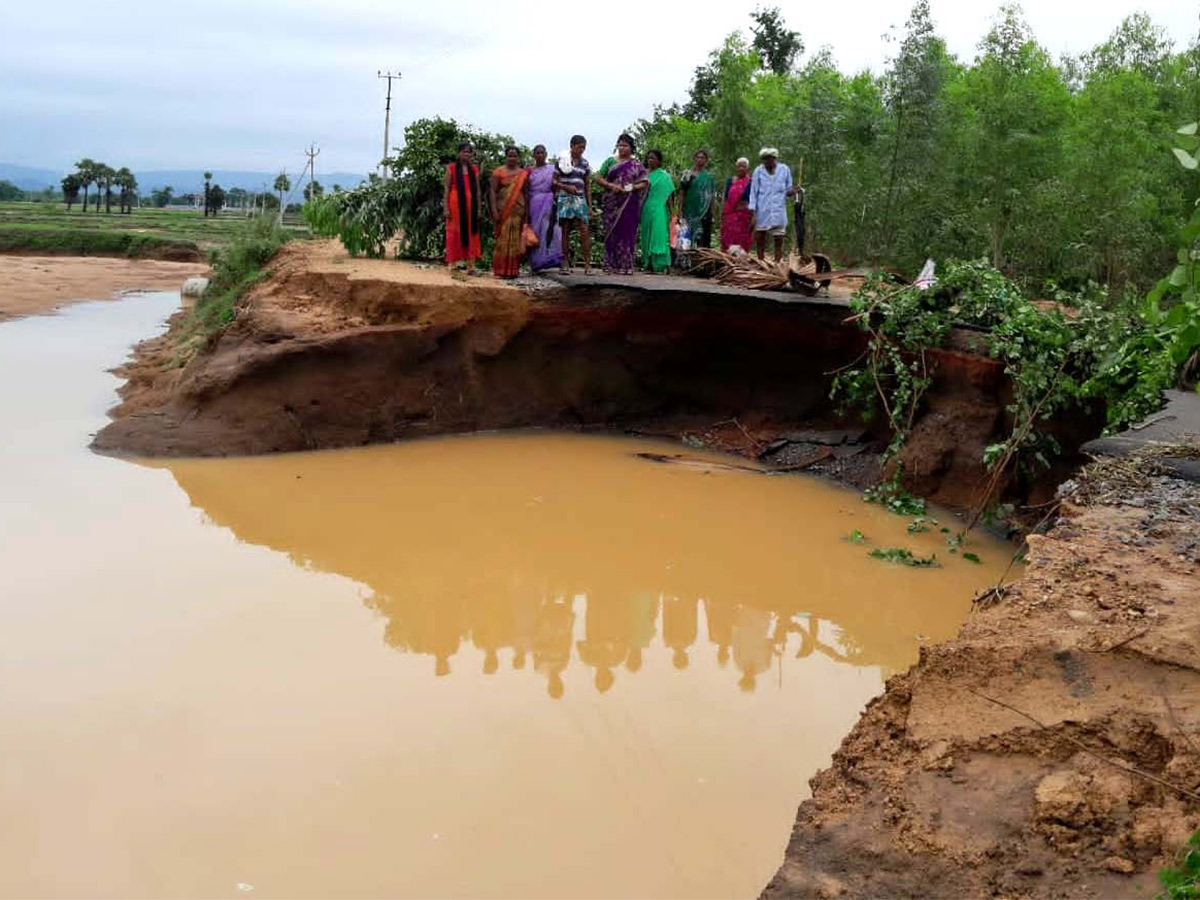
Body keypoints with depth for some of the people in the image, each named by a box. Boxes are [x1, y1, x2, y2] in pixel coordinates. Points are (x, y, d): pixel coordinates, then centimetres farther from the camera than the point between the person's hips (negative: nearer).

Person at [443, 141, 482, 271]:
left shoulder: (474, 169, 11)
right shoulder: (451, 168, 1)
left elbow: (477, 189, 12)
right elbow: (446, 189, -1)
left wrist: (478, 208, 6)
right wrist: (445, 208, -8)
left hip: (470, 204, 3)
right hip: (456, 204, -3)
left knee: (471, 233, 3)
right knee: (455, 233, -1)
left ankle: (471, 264, 7)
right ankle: (452, 264, 3)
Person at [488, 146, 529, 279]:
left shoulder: (524, 173, 11)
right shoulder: (499, 171, 2)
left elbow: (526, 194, 11)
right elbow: (492, 191, -3)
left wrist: (527, 213, 6)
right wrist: (494, 211, -13)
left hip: (518, 211, 3)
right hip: (503, 211, -2)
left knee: (516, 240, 2)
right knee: (503, 239, -3)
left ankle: (513, 270, 7)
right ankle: (501, 270, -1)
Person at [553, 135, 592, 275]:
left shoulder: (585, 163, 10)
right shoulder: (561, 161, 3)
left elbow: (588, 185, 15)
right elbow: (554, 181, 3)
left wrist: (589, 204, 10)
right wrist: (567, 187, -12)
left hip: (580, 199, 2)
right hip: (565, 199, -2)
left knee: (584, 231, -9)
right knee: (565, 231, 1)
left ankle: (587, 264, -10)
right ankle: (565, 264, 5)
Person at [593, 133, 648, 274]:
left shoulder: (636, 165, 9)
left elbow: (644, 182, 3)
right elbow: (599, 179, 7)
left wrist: (633, 187, -15)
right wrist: (611, 185, -11)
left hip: (629, 204, -1)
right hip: (612, 203, 1)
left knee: (626, 232, -4)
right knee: (612, 232, -2)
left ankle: (625, 265, -2)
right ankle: (611, 264, 2)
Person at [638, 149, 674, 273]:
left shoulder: (664, 176, 2)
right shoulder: (644, 174, 13)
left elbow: (669, 194, 0)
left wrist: (671, 211, -8)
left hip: (659, 210, -4)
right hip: (646, 210, 5)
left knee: (659, 234, -12)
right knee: (647, 236, 4)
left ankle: (662, 264, -13)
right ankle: (649, 264, 8)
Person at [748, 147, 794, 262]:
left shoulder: (784, 170, 3)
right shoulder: (758, 171, 1)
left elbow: (788, 190, 11)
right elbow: (753, 192, 2)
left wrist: (791, 192, -14)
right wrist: (752, 213, -4)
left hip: (778, 211, 0)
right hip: (762, 212, 0)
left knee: (779, 240, -3)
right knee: (760, 239, 4)